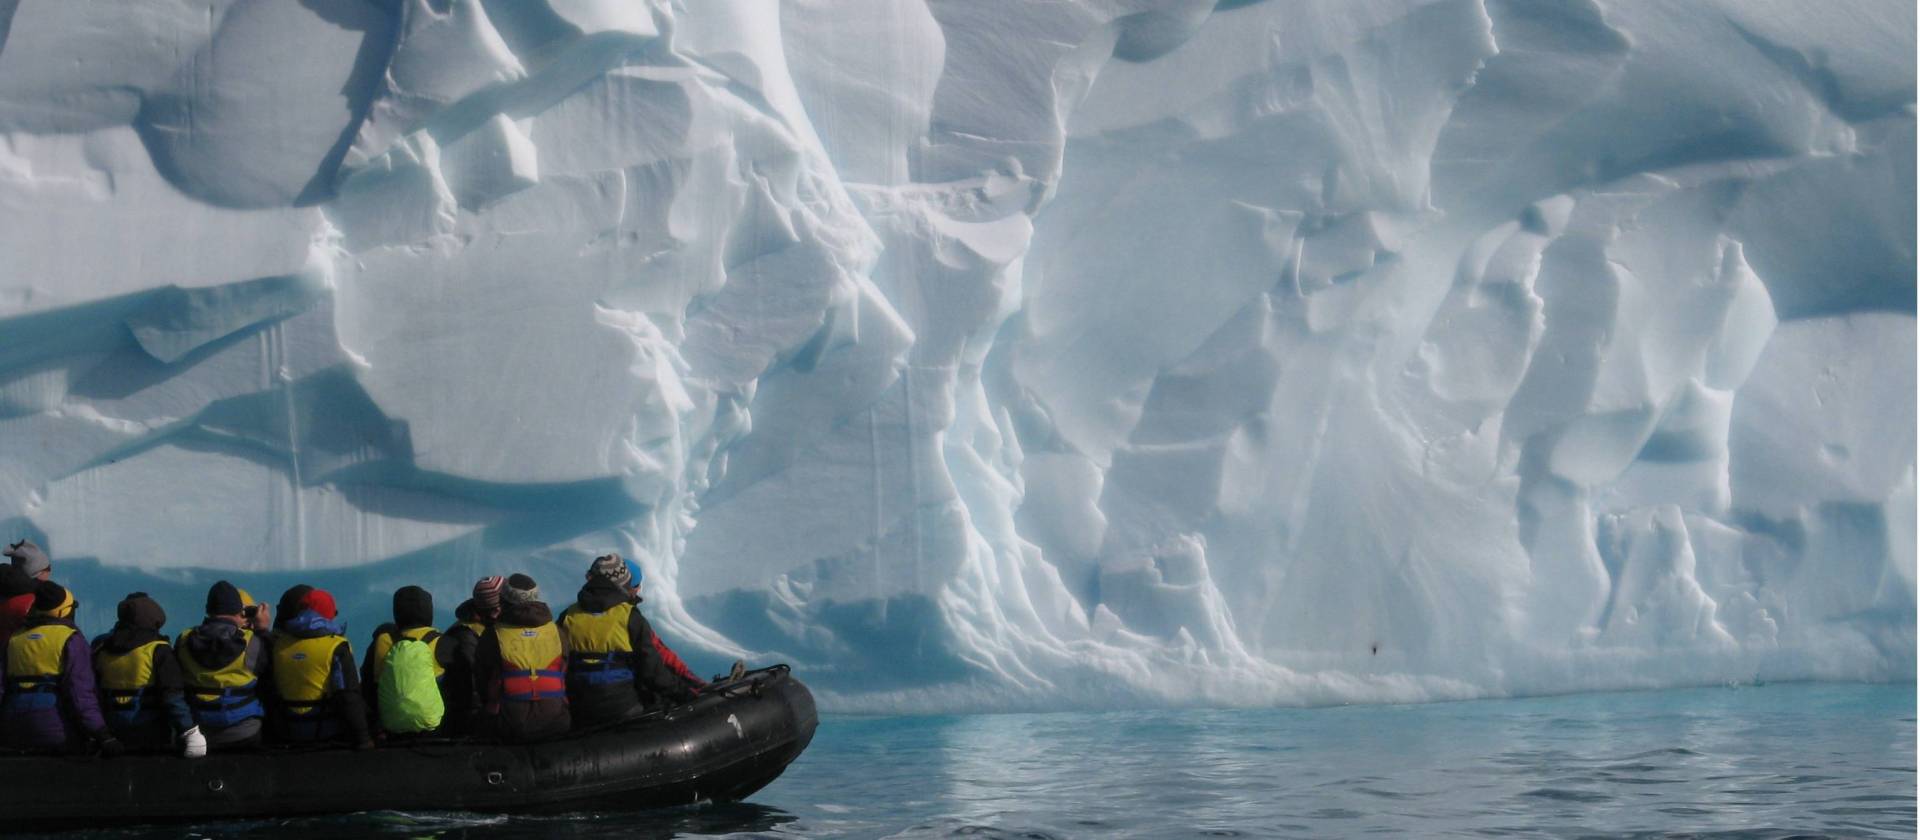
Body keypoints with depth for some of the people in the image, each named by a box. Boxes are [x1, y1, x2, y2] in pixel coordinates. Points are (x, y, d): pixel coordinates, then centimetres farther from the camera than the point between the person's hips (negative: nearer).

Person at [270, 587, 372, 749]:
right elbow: (349, 697, -15)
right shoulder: (336, 647, -11)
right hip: (327, 730, -5)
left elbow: (268, 689, 11)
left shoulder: (277, 643, 2)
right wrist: (362, 738, -11)